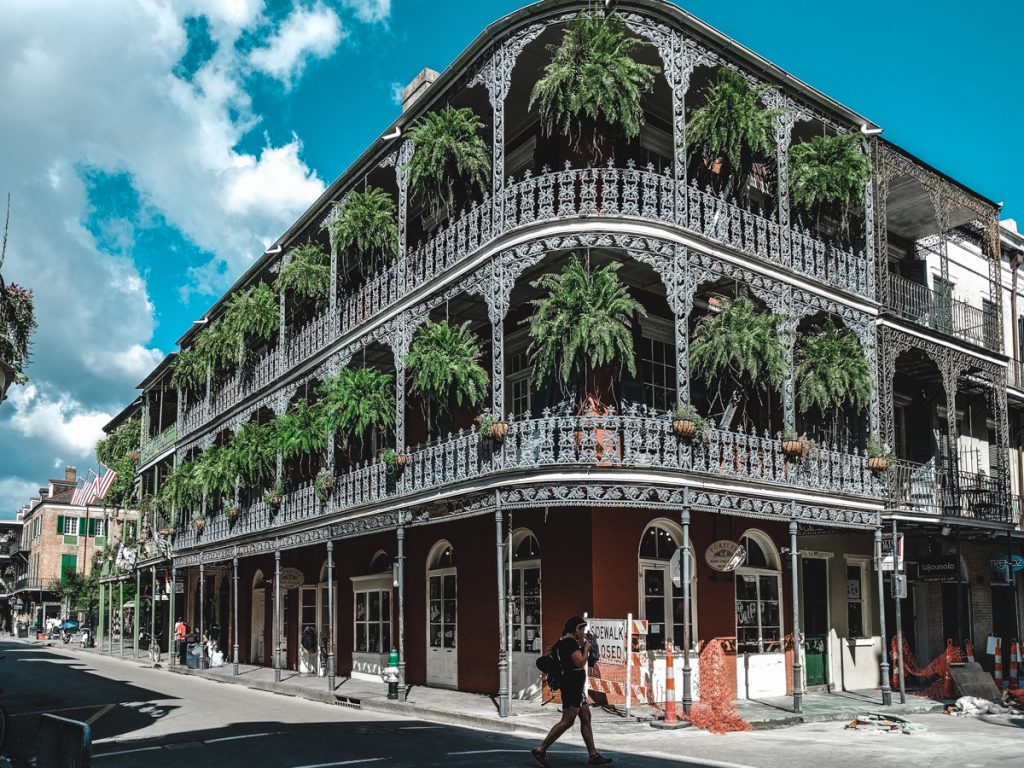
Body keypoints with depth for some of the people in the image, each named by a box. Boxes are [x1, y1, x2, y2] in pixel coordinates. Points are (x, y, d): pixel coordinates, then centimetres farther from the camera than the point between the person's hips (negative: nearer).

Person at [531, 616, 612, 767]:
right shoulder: (570, 643, -17)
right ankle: (540, 750, -3)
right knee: (567, 721, -8)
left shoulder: (564, 643, 14)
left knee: (586, 719, 10)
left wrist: (582, 646, 13)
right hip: (572, 686, -11)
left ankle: (593, 755, 13)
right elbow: (580, 663, -22)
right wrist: (586, 647, -8)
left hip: (577, 687, 11)